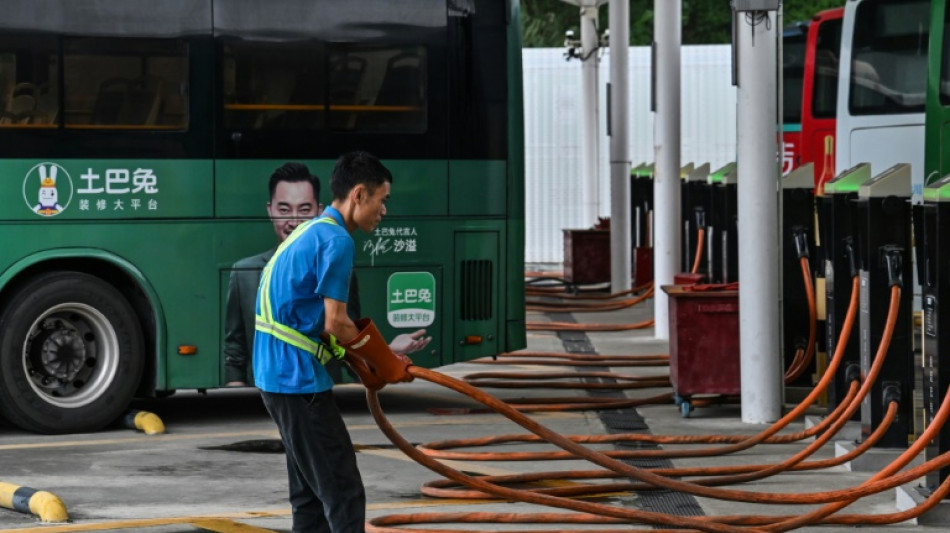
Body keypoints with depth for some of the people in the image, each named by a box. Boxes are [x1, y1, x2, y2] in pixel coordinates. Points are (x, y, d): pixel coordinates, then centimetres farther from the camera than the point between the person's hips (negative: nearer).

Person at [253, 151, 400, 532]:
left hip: (276, 375, 10)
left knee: (310, 493, 15)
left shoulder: (310, 233, 17)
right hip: (299, 381, -10)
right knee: (343, 492, -9)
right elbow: (335, 323, -16)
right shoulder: (337, 241, -14)